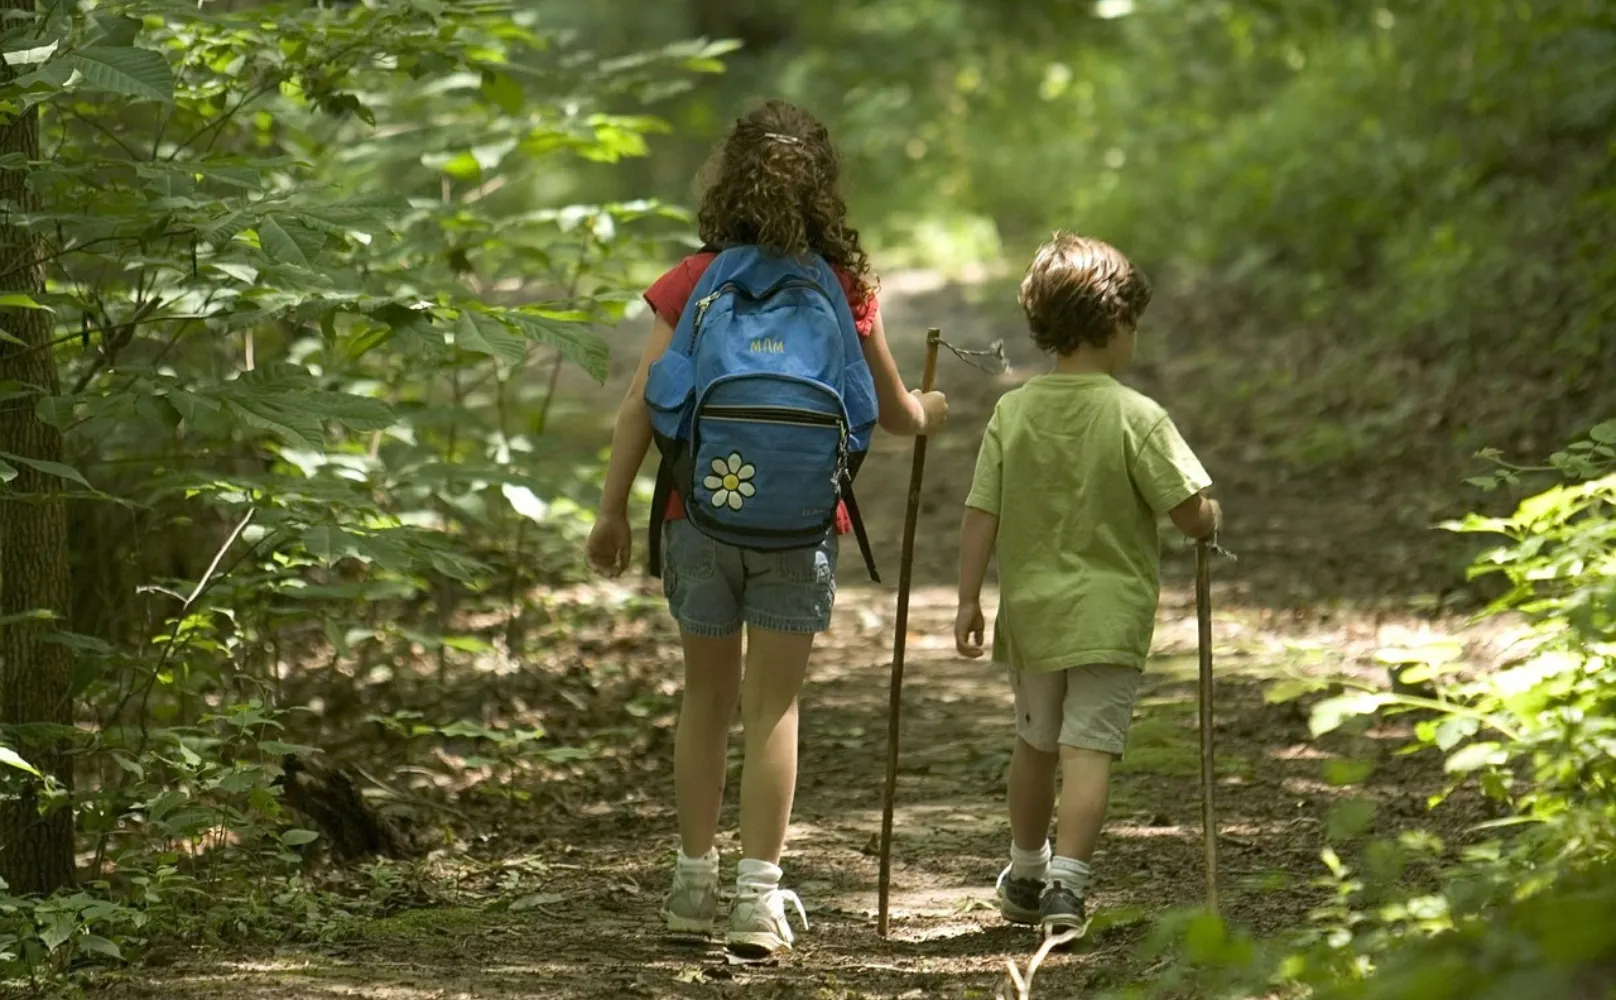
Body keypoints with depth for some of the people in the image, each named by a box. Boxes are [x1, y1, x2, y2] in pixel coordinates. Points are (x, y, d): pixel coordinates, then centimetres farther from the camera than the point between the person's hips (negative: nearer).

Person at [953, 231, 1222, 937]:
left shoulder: (1012, 411, -2)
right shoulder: (1137, 418, -13)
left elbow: (980, 516, -3)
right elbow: (1193, 515, -15)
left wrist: (969, 598, 4)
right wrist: (1212, 518, 8)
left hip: (1030, 612, 4)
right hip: (1109, 614, -4)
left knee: (1036, 743, 20)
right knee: (1090, 748, -5)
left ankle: (1026, 877, 37)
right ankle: (1066, 883, -17)